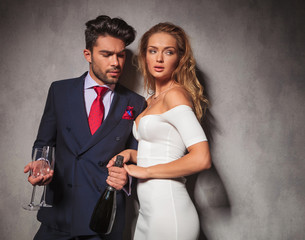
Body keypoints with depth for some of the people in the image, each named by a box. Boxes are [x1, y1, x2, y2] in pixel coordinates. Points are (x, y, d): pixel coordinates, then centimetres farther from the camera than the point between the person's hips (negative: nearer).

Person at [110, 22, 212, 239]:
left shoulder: (175, 94, -13)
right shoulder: (154, 100, 13)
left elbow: (201, 159, -22)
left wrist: (146, 171, -14)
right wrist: (131, 154, 3)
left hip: (169, 211, -8)